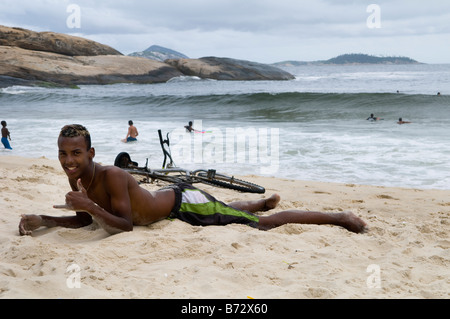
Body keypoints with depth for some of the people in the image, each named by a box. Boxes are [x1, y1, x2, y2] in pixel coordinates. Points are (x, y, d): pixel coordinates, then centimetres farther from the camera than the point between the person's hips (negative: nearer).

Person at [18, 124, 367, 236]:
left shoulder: (113, 177, -31)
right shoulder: (77, 178, -7)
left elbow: (125, 225, -31)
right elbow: (84, 220, 3)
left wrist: (87, 205, -39)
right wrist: (42, 220, -9)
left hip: (186, 204, -8)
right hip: (170, 198, 8)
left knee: (265, 224, 0)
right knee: (228, 209, 38)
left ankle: (340, 216, 12)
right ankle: (263, 201, 64)